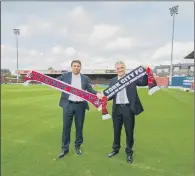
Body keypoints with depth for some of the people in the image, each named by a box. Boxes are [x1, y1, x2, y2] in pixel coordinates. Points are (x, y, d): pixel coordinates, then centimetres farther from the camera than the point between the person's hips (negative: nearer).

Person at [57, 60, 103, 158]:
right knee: (66, 127, 7)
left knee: (79, 127, 11)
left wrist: (97, 94, -16)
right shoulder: (65, 76, 4)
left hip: (80, 106, 1)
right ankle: (65, 148, 21)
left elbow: (90, 90, 2)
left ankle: (78, 146, 30)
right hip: (68, 105, -1)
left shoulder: (85, 78, 6)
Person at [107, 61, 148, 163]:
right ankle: (115, 149, 37)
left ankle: (129, 152, 27)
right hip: (117, 108, 3)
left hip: (128, 108, -2)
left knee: (129, 131, 8)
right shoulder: (112, 81, 6)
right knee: (116, 130, 16)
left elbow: (144, 83, -11)